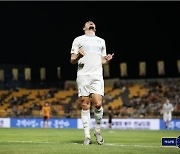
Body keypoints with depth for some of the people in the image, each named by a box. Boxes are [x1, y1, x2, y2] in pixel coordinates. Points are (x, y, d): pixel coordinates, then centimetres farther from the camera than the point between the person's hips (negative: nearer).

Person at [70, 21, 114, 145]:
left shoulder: (101, 41, 23)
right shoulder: (78, 40, 13)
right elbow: (72, 60, 9)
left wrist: (107, 60, 2)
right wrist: (78, 56, -13)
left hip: (97, 75, 2)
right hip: (83, 75, -2)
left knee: (98, 104, -13)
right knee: (85, 105, -6)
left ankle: (98, 131, 9)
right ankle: (87, 136, -2)